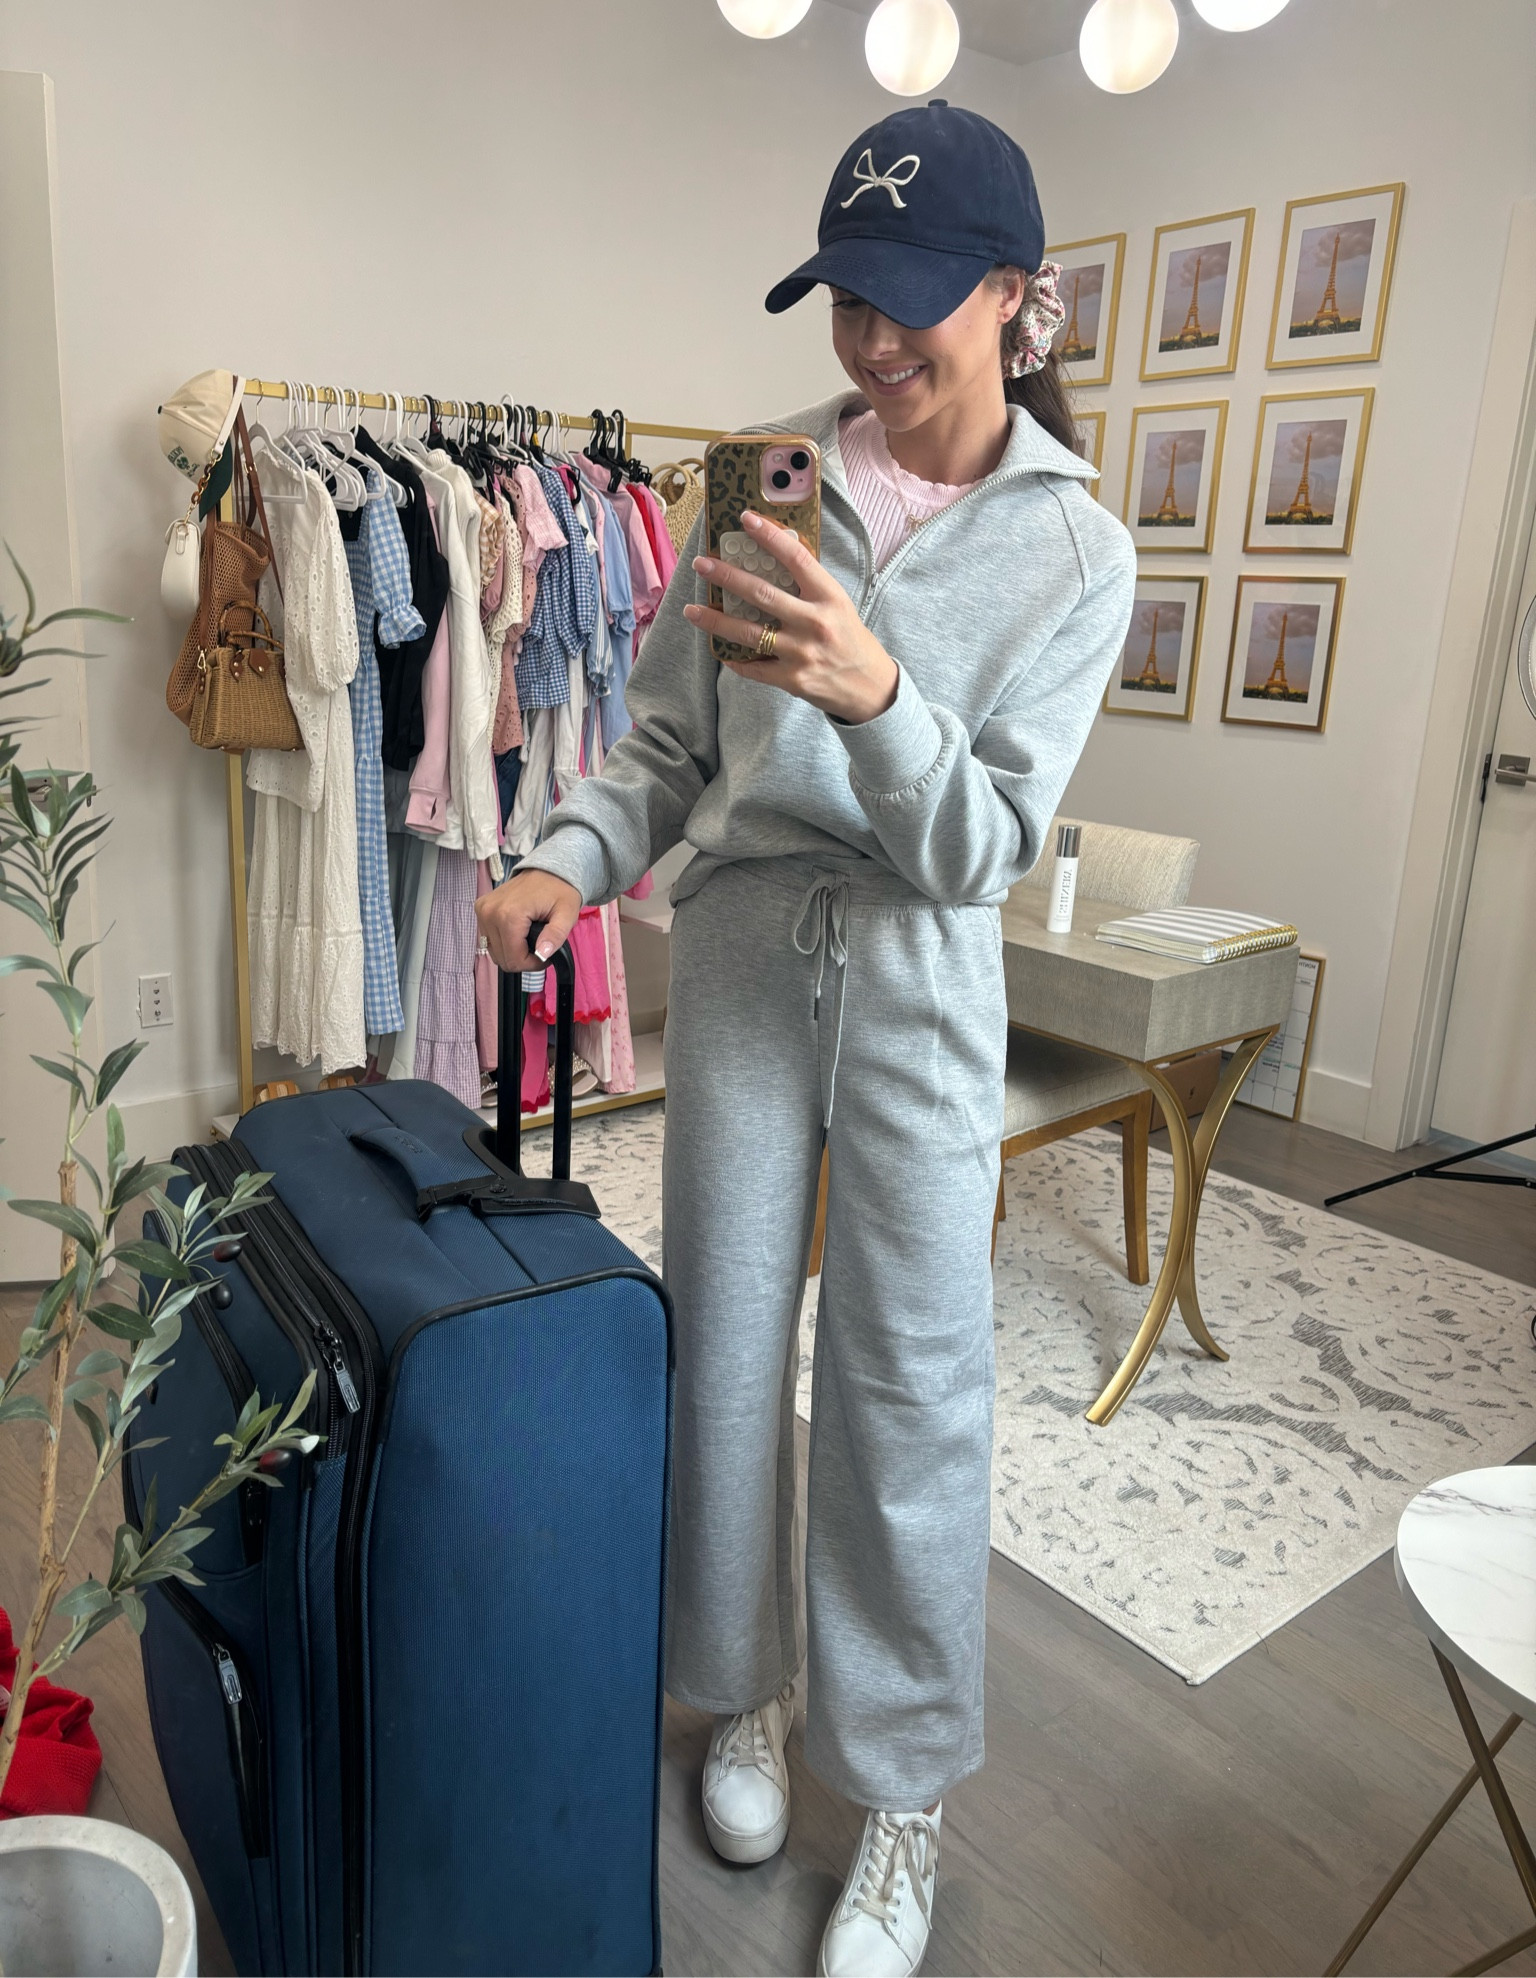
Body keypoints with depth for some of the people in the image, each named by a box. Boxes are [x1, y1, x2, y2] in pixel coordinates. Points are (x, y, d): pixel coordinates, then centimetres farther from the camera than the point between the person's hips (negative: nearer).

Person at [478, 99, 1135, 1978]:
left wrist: (876, 695, -30)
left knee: (910, 1381, 3)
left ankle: (904, 1788, 27)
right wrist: (567, 860, -15)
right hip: (736, 954, 3)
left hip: (919, 982, -2)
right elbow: (666, 742, 3)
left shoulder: (1076, 548, -5)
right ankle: (745, 1687, 37)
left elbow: (986, 849, -13)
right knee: (725, 1345, 11)